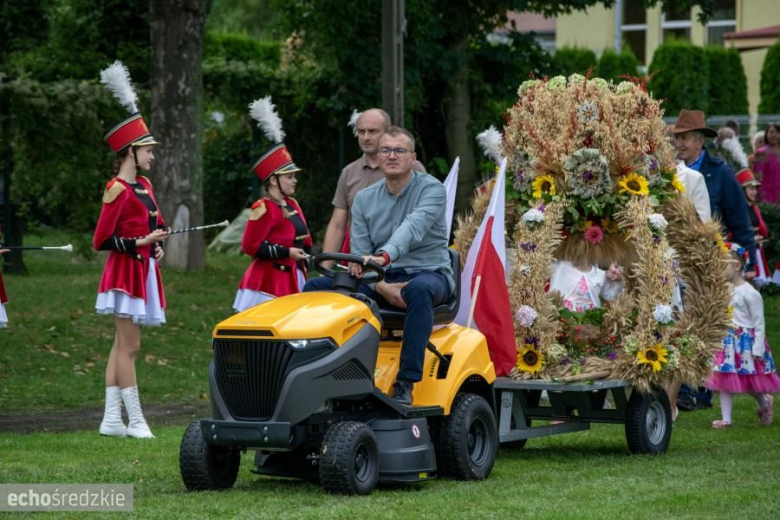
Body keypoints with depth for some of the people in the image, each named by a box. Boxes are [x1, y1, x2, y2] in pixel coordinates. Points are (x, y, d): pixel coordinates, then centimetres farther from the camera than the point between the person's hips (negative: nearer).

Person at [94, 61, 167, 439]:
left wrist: (158, 245, 7)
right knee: (129, 346, -6)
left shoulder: (144, 186, 12)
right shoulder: (118, 190, -13)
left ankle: (112, 419, 12)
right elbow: (101, 241, -14)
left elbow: (157, 223, 26)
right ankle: (135, 421, -4)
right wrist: (139, 243, -21)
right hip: (126, 271, -9)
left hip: (144, 270, 9)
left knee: (123, 345, 9)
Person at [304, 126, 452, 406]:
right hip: (380, 280, 5)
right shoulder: (364, 199, 8)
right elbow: (359, 256, 2)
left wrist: (384, 256, -45)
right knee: (316, 287, -13)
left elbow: (413, 228, -26)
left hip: (428, 274, -5)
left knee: (419, 290, -42)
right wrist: (382, 288, -18)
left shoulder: (431, 189, -6)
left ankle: (406, 383, -41)